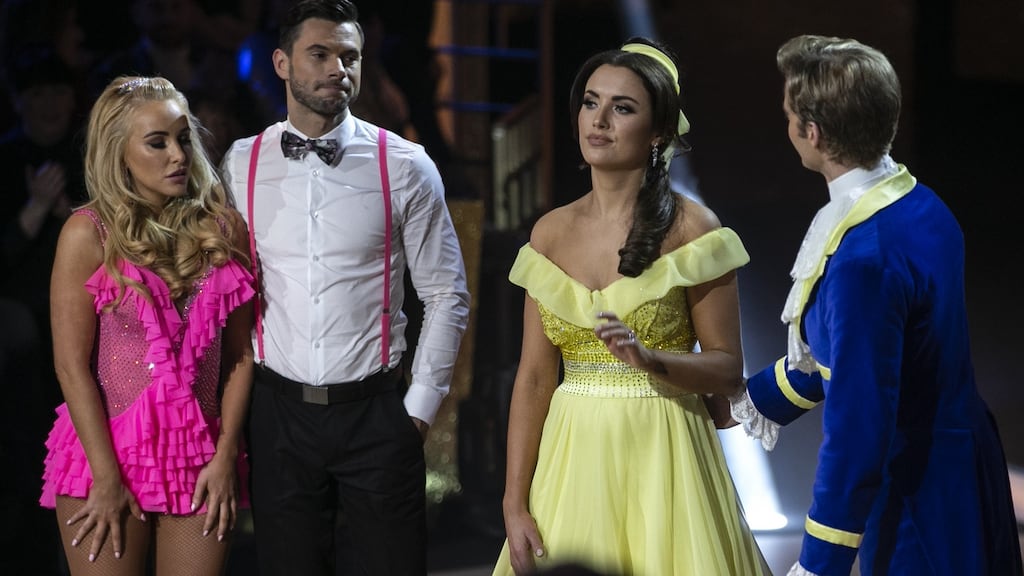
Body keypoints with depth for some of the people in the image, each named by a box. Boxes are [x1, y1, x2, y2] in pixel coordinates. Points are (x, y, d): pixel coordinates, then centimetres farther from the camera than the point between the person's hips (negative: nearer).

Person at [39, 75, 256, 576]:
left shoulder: (223, 228, 5)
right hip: (107, 456, -3)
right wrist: (108, 478, -12)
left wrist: (226, 455, -3)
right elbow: (71, 364, -7)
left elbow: (240, 351, 5)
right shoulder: (89, 234, -5)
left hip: (199, 459, 3)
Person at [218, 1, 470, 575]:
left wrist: (420, 405, 1)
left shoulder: (406, 166, -1)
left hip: (376, 413, -1)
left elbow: (447, 297, 3)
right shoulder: (239, 166, 2)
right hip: (280, 413, 1)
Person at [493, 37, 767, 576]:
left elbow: (727, 369, -5)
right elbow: (534, 377, 5)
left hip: (662, 455, -4)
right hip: (574, 455, 4)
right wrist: (514, 505, 0)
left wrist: (649, 359, -23)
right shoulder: (551, 232, 7)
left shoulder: (690, 227, -5)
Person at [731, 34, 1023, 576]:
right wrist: (755, 397, 25)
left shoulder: (864, 257, -28)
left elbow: (857, 425, -27)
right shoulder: (917, 202, 1)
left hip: (916, 489, -9)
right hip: (964, 456, 9)